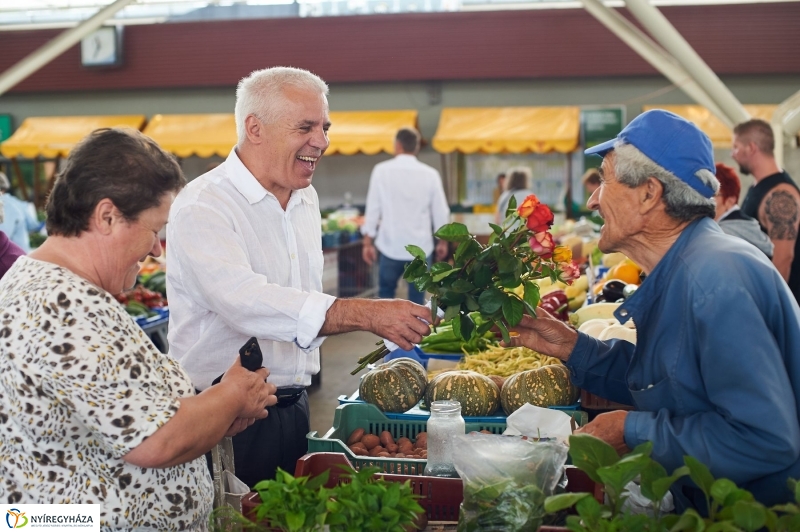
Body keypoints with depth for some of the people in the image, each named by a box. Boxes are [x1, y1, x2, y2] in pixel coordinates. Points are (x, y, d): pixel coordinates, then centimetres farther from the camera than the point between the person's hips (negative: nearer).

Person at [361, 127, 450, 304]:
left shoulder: (382, 170, -3)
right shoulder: (430, 174, -1)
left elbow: (373, 208, -2)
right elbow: (440, 211, 4)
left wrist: (368, 242, 5)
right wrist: (442, 241, 18)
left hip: (391, 245, -1)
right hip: (420, 247, 1)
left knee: (386, 294, 14)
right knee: (417, 299, 8)